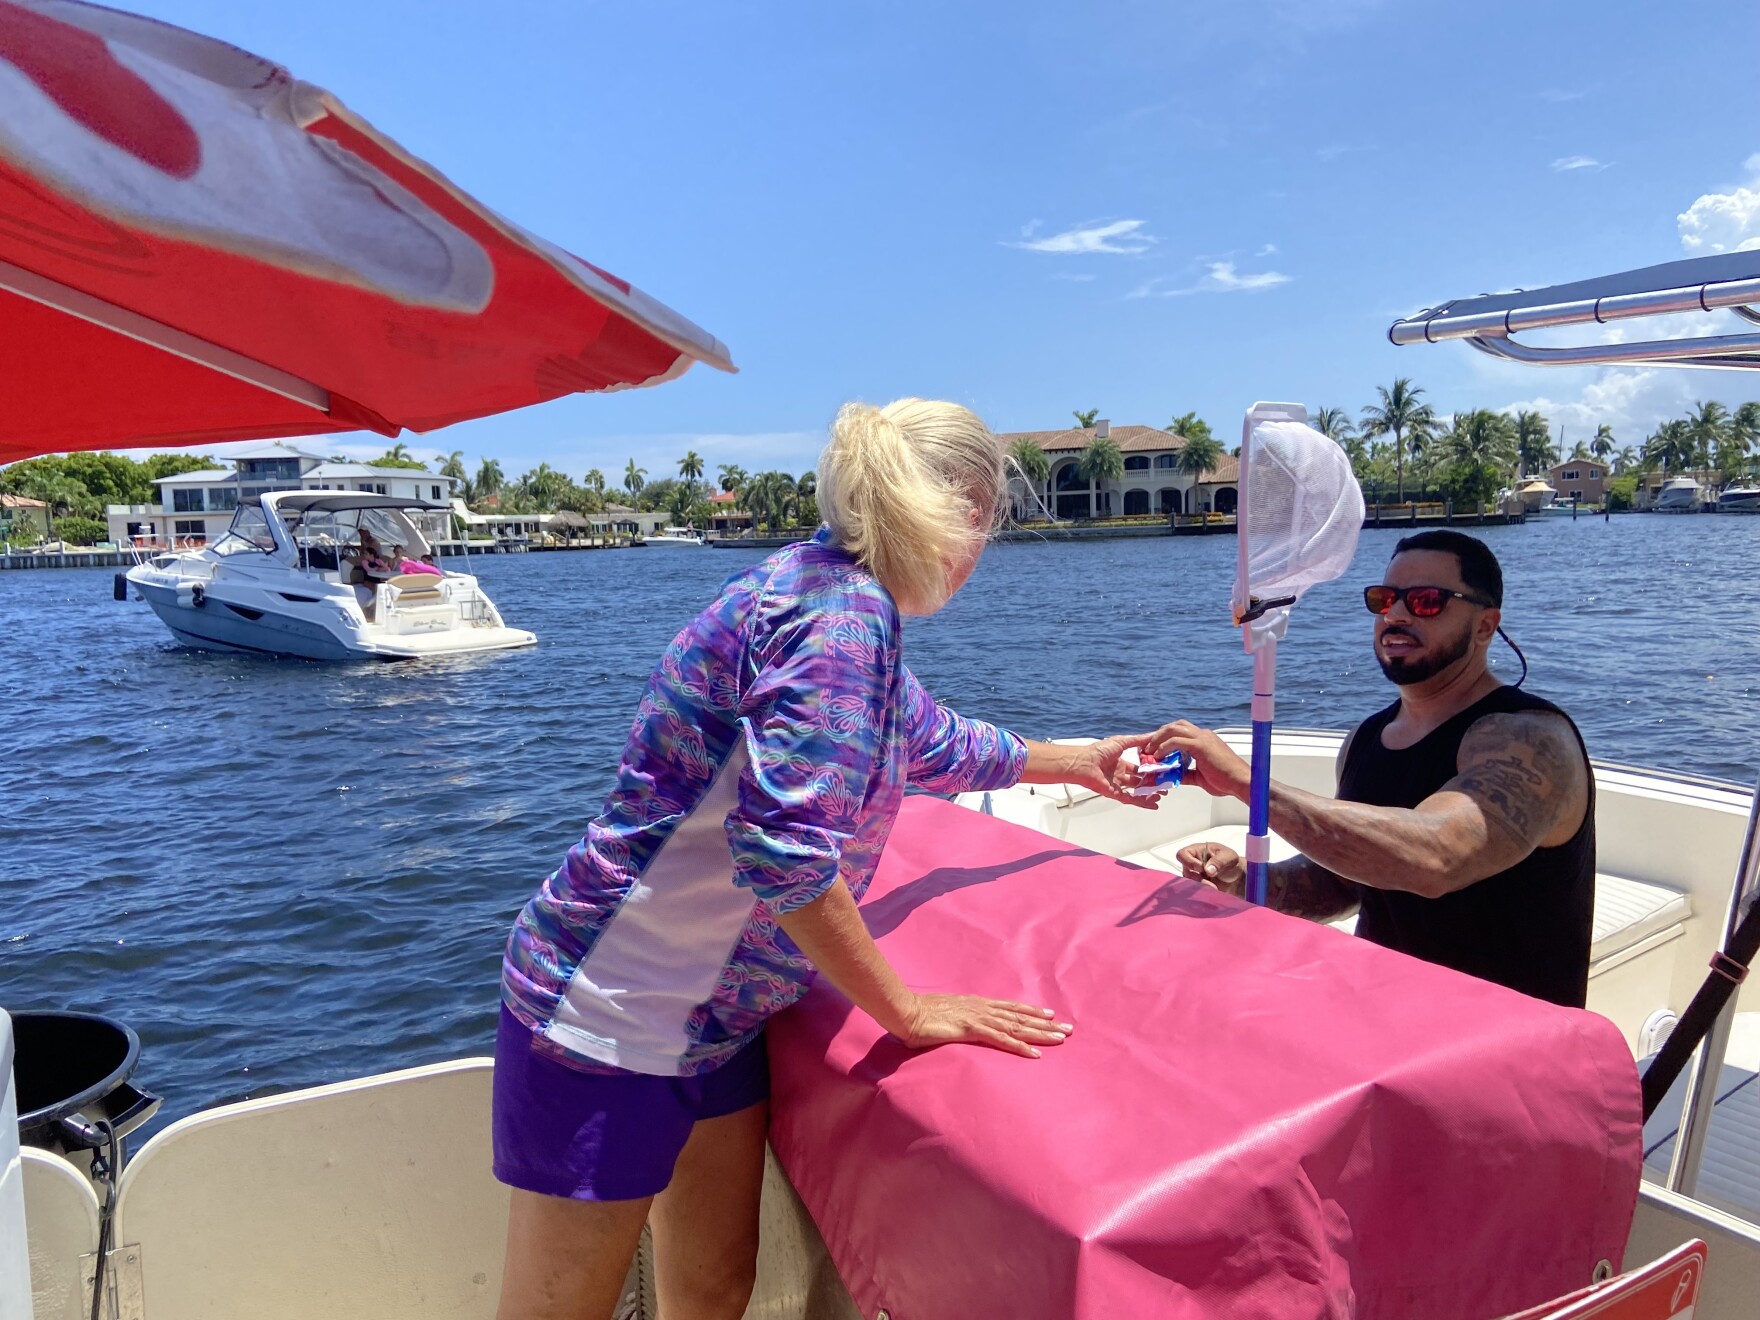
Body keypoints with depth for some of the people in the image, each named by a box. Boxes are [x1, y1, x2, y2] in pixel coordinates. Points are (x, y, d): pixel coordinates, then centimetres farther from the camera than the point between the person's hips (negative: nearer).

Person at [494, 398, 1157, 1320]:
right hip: (612, 1020, -9)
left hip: (713, 1016, 9)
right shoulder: (843, 611, -23)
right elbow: (785, 848, -30)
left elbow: (934, 745, 24)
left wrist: (1075, 763, 38)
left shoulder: (843, 604, 7)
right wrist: (909, 1013, -18)